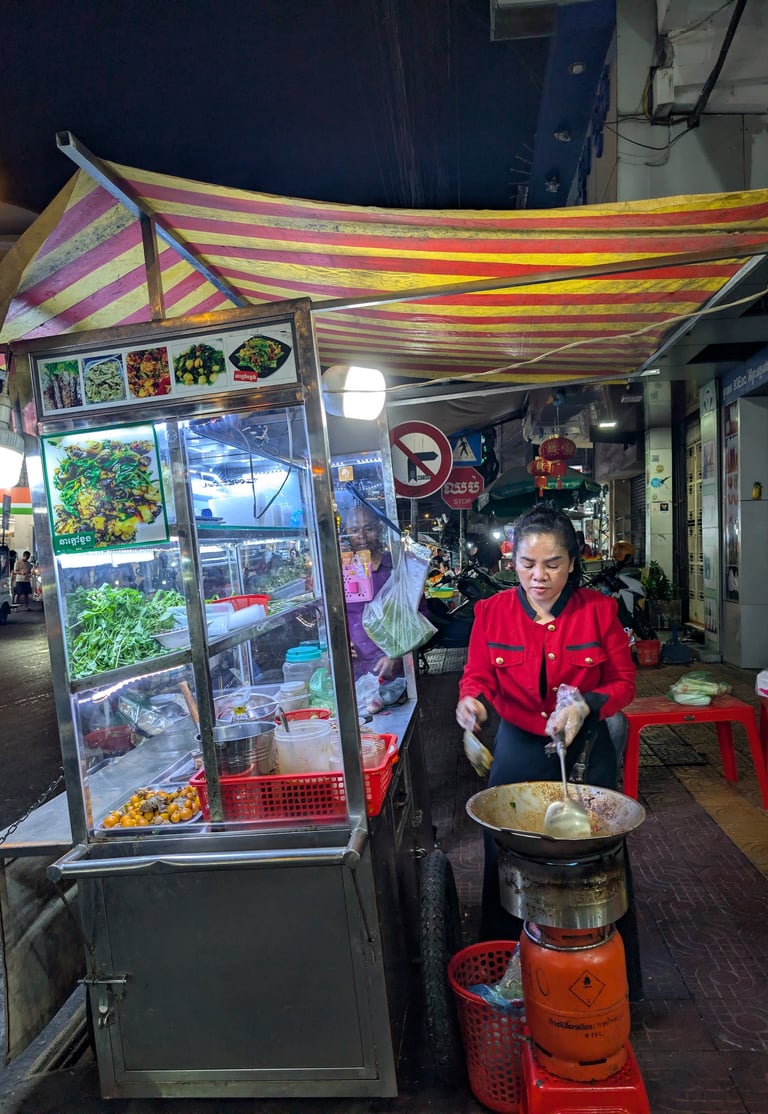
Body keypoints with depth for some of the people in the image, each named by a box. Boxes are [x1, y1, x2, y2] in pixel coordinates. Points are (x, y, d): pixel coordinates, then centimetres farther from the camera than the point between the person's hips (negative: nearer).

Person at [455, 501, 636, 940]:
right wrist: (470, 700, -25)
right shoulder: (492, 612, -8)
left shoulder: (599, 610, -9)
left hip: (586, 750, 0)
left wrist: (586, 706, -22)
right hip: (518, 748, 0)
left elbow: (624, 682, -3)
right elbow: (477, 677, -2)